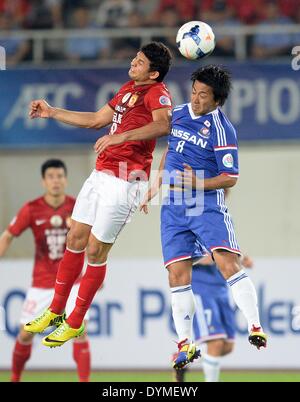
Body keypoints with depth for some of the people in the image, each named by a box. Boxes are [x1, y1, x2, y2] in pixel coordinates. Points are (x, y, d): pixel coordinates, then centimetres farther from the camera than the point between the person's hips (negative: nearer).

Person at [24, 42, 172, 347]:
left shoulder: (157, 93, -12)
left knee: (95, 250, -2)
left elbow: (163, 124, -34)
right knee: (75, 239, 12)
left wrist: (121, 136, -42)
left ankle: (75, 323, 12)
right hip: (101, 174, 9)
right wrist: (52, 113, 30)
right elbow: (96, 120, 29)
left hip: (125, 182, -9)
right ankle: (56, 311, 25)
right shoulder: (127, 90, 16)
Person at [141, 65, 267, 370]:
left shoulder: (221, 130, -9)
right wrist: (156, 185, 26)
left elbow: (231, 178, -9)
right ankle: (185, 345, 7)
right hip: (173, 208, 5)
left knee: (228, 264, -22)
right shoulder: (178, 114, 9)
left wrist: (198, 183, -21)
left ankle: (255, 329, -20)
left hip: (207, 205, -5)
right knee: (178, 276, 0)